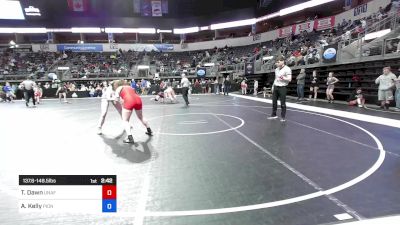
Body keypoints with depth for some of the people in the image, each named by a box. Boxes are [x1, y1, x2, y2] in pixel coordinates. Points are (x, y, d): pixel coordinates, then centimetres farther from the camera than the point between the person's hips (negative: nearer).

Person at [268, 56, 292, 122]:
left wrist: (283, 78, -32)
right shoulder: (276, 69, 14)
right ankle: (274, 115, 22)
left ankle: (283, 117, 8)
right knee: (274, 101, 10)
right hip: (275, 87, 7)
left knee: (282, 103, -3)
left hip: (282, 87, -7)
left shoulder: (287, 69, -9)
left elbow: (289, 79, -15)